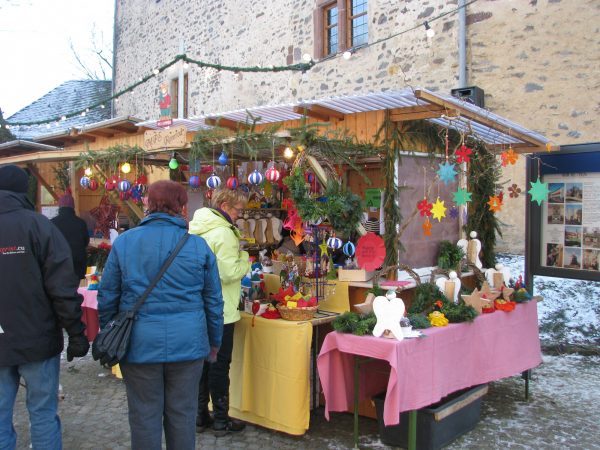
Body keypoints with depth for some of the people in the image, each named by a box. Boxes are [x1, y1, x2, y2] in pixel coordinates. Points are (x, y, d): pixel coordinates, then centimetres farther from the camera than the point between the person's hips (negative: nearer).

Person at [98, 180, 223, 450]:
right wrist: (214, 342, 16)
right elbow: (213, 300, 3)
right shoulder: (198, 245, -2)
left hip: (140, 343, 0)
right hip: (187, 343, 0)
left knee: (144, 415, 12)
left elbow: (107, 296, 3)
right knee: (182, 414, 13)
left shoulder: (124, 242, -2)